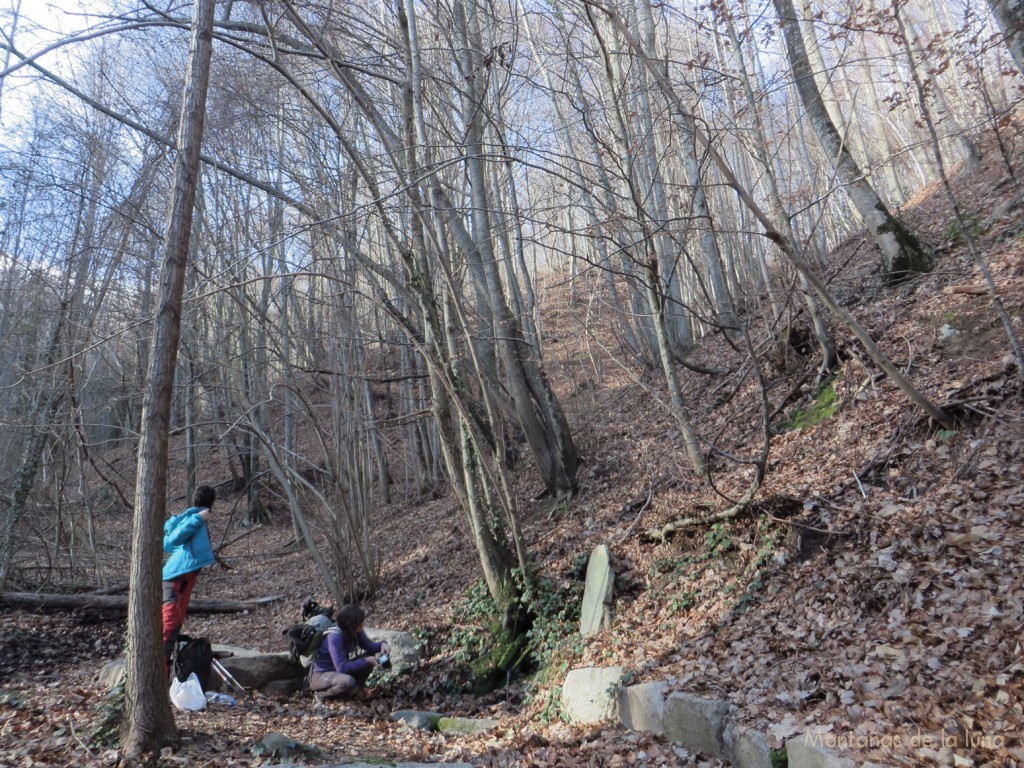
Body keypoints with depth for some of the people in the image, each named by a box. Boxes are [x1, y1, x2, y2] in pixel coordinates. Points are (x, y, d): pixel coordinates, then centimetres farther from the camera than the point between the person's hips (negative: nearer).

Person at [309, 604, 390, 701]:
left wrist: (382, 645, -20)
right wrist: (366, 661, -29)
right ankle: (322, 694, -8)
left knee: (371, 657, -8)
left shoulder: (355, 631, -10)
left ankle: (350, 692, -2)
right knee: (348, 681, -36)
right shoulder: (334, 637, -32)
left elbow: (369, 646, 2)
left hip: (338, 671, 8)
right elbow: (342, 667, -33)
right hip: (319, 675, -8)